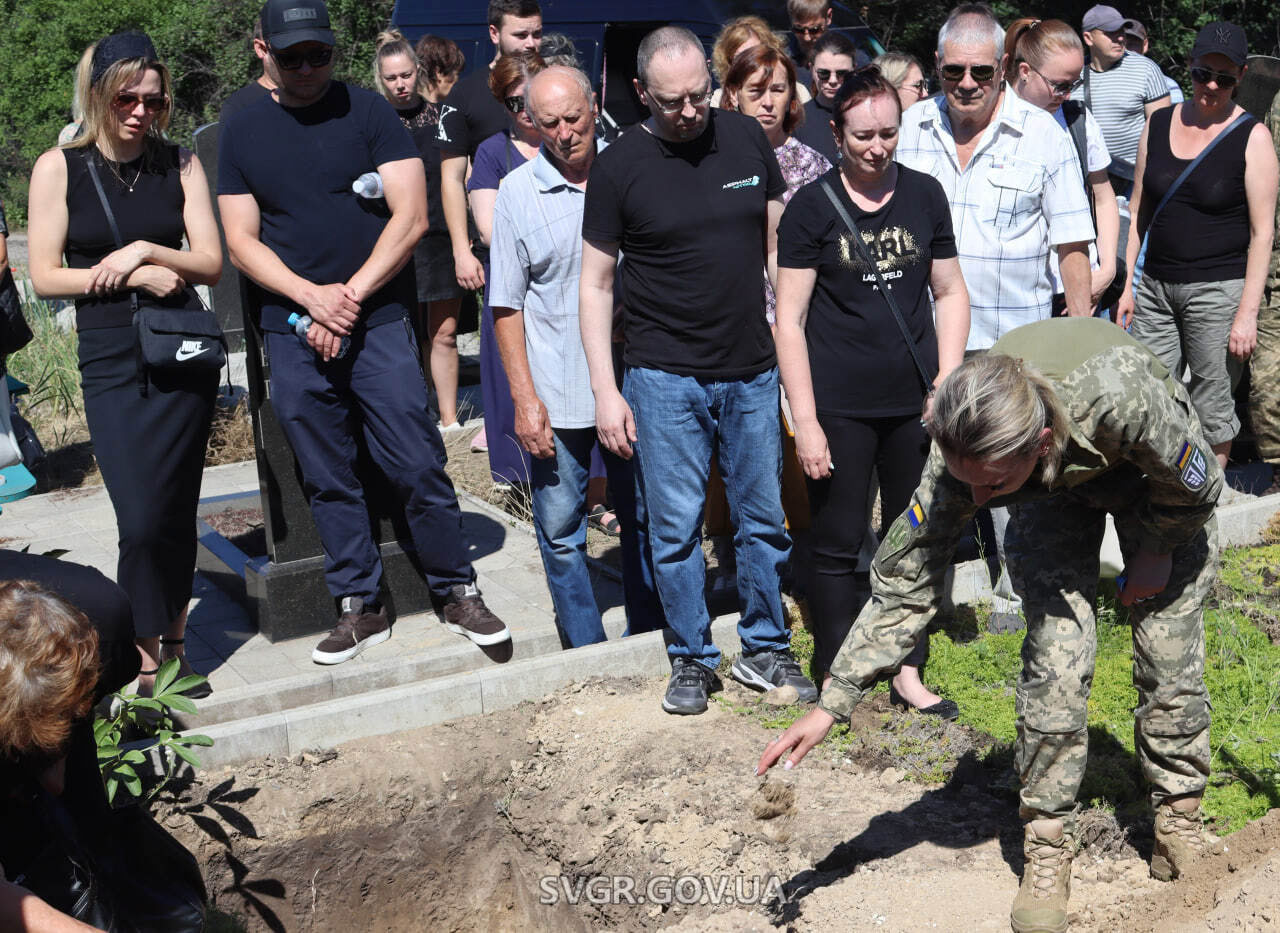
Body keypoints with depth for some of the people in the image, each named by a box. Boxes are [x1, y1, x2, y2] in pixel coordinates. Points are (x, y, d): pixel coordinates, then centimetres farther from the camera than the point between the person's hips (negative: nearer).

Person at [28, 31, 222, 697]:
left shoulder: (180, 164, 4)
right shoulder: (59, 168, 0)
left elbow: (211, 262, 2)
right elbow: (44, 277, -3)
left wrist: (145, 250, -14)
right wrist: (135, 277, -12)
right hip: (110, 362, -1)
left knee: (176, 512, 4)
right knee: (141, 521, -8)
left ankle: (172, 640, 22)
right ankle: (148, 657, 8)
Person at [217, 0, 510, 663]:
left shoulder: (369, 112, 2)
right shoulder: (241, 134, 9)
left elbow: (411, 217, -5)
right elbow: (242, 243, 6)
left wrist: (350, 296, -10)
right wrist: (311, 296, -10)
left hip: (378, 324, -2)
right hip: (293, 333, 3)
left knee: (418, 465, -4)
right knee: (328, 480, 8)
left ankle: (459, 593, 11)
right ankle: (359, 607, 20)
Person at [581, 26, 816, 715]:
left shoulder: (746, 139, 3)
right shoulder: (618, 166, -4)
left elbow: (778, 247, 12)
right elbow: (596, 283, -1)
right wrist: (604, 389, -6)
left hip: (753, 372, 3)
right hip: (664, 379, -2)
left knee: (764, 520, 10)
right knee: (676, 528, 4)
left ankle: (765, 649, 27)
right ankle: (691, 659, 22)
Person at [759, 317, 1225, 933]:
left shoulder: (1121, 397, -46)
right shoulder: (965, 450, -36)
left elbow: (1196, 485, -22)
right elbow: (905, 583, -28)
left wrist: (1157, 552, -7)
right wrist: (830, 706, -30)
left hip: (1153, 470, -1)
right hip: (1054, 484, 1)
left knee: (1171, 652, -2)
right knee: (1056, 658, -12)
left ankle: (1179, 823, 20)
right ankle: (1047, 848, 2)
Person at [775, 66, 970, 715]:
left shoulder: (924, 195, 5)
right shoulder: (812, 206, -5)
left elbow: (950, 292, 13)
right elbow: (789, 320, -6)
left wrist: (947, 381, 1)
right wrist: (805, 421, -11)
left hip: (916, 403, 4)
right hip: (840, 407, -3)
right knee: (836, 545, 6)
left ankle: (908, 672, 28)